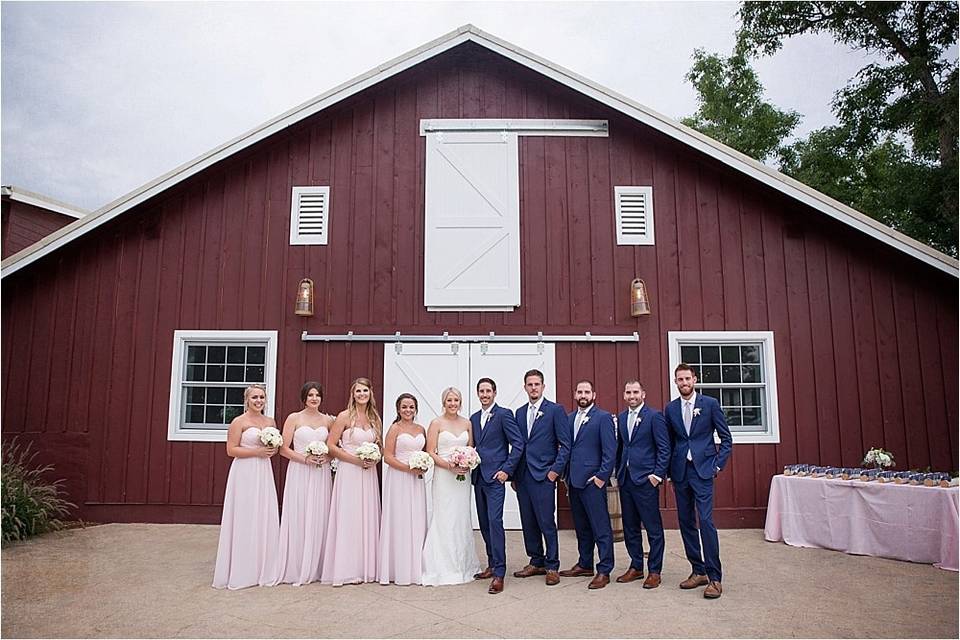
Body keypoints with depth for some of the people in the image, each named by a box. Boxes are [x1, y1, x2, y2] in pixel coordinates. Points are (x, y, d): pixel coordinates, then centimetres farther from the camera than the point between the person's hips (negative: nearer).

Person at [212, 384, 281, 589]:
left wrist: (273, 451, 0)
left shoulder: (270, 422, 12)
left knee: (265, 520, 6)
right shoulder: (239, 422, -5)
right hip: (245, 474, -5)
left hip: (264, 474, 5)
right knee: (245, 520, -1)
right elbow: (231, 450, -9)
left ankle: (263, 569, 18)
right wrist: (256, 451, -15)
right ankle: (241, 572, 11)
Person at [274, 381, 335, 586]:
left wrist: (326, 456, -6)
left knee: (318, 519, 5)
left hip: (321, 474, 3)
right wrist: (305, 459, -14)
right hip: (299, 472, -3)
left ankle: (315, 568, 17)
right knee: (298, 519, -1)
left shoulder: (328, 420, 8)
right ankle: (295, 570, 9)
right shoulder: (294, 418, 0)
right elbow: (284, 449, -3)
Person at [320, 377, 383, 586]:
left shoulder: (375, 419, 9)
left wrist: (375, 459, -2)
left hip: (368, 474, 5)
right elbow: (331, 446, -8)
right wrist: (355, 459, -14)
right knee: (348, 519, -2)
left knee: (367, 518, 7)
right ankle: (346, 570, 8)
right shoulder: (345, 416, -5)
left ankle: (366, 568, 17)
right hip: (348, 473, -5)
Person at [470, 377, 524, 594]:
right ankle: (492, 565, 24)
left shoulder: (504, 414, -6)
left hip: (495, 478, -7)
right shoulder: (474, 418, 14)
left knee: (495, 521, -12)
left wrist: (507, 470, -13)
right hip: (478, 477, 7)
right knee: (484, 523, 12)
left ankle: (499, 573, -7)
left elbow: (518, 443, -10)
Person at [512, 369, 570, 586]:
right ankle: (536, 562, 24)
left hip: (543, 476, -5)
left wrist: (555, 470, -10)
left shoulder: (555, 410, -2)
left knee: (547, 523, -3)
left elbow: (565, 444, -5)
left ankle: (552, 567, 10)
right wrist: (514, 475, 10)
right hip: (522, 476, 6)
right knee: (528, 523, 11)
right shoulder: (519, 413, 14)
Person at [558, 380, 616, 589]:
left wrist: (602, 476, -14)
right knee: (581, 527, 16)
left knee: (601, 527, -2)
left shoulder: (603, 417, -5)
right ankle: (585, 564, 27)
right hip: (574, 481, 7)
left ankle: (604, 571, 5)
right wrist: (566, 474, 9)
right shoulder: (569, 418, 14)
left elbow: (610, 450, -9)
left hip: (592, 480, -6)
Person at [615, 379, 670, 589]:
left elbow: (664, 448, -8)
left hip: (646, 479, -6)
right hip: (625, 479, 6)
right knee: (630, 527, 12)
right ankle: (636, 567, 24)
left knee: (653, 528, 1)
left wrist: (657, 474, -12)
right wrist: (619, 473, 11)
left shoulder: (654, 416, -6)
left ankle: (654, 571, 12)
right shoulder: (621, 418, 13)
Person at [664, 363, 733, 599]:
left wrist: (717, 465, -4)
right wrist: (670, 471, 7)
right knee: (686, 523, 8)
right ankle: (698, 571, 20)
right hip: (680, 472, 4)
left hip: (702, 471, -4)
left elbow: (726, 439, 3)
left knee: (706, 521, -11)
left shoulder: (710, 404, 0)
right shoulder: (670, 408, 9)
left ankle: (714, 577, -3)